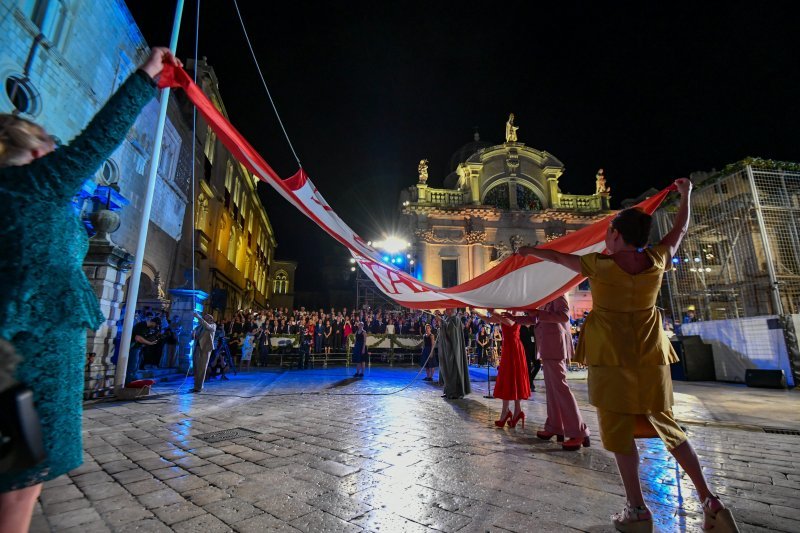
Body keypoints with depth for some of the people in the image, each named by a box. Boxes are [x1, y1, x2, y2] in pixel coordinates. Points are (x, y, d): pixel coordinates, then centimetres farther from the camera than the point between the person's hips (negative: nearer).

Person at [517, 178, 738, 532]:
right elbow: (680, 230, 18)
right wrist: (686, 195, 34)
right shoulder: (656, 260, -1)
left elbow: (558, 258, 2)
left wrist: (531, 251, 20)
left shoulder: (599, 266, -12)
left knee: (618, 430, 6)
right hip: (650, 356, 5)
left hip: (612, 358, -5)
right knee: (666, 426, 19)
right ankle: (709, 500, 20)